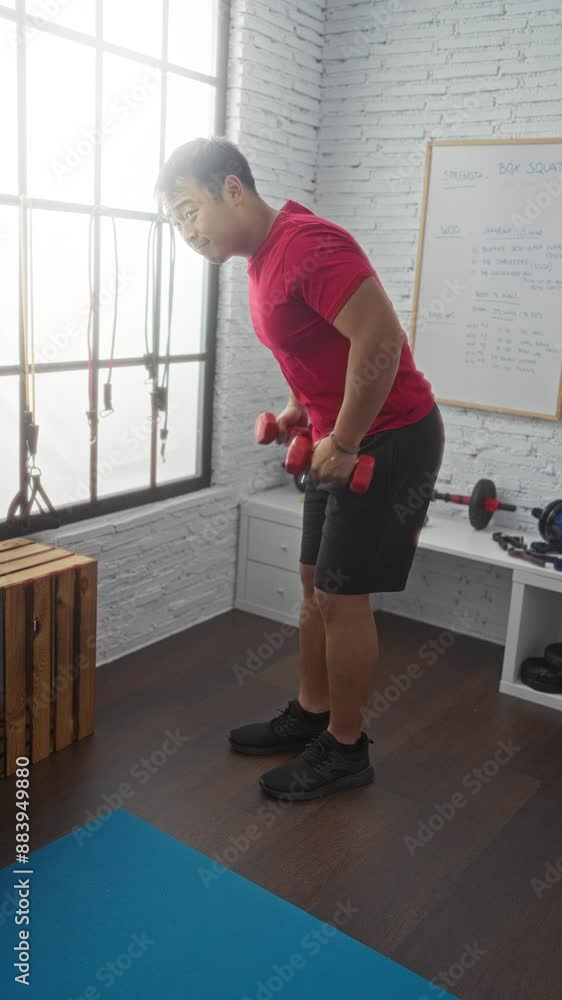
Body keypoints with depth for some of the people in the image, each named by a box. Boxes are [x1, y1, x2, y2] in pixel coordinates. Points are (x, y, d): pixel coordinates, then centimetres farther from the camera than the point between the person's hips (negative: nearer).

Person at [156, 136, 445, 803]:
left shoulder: (308, 246, -21)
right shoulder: (263, 258, 9)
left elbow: (380, 339, -27)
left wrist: (343, 442, -21)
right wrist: (301, 408, 9)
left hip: (391, 441, -10)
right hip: (342, 439, 10)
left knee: (342, 596, -2)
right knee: (315, 582, 16)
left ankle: (346, 749, 17)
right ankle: (310, 714, 32)